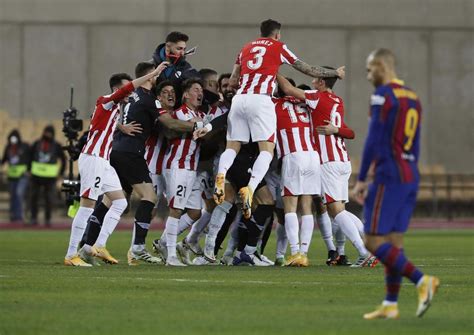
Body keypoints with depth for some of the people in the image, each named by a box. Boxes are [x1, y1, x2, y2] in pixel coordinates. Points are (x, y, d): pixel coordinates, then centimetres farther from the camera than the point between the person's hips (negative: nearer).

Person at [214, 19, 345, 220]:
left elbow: (233, 81, 23)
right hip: (260, 100, -4)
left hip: (239, 98, 4)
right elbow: (309, 70, 20)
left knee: (232, 147, 8)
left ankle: (221, 175, -23)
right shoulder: (278, 47, 14)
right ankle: (250, 188, -29)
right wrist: (335, 73, 33)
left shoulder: (246, 48, 24)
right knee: (267, 150, -6)